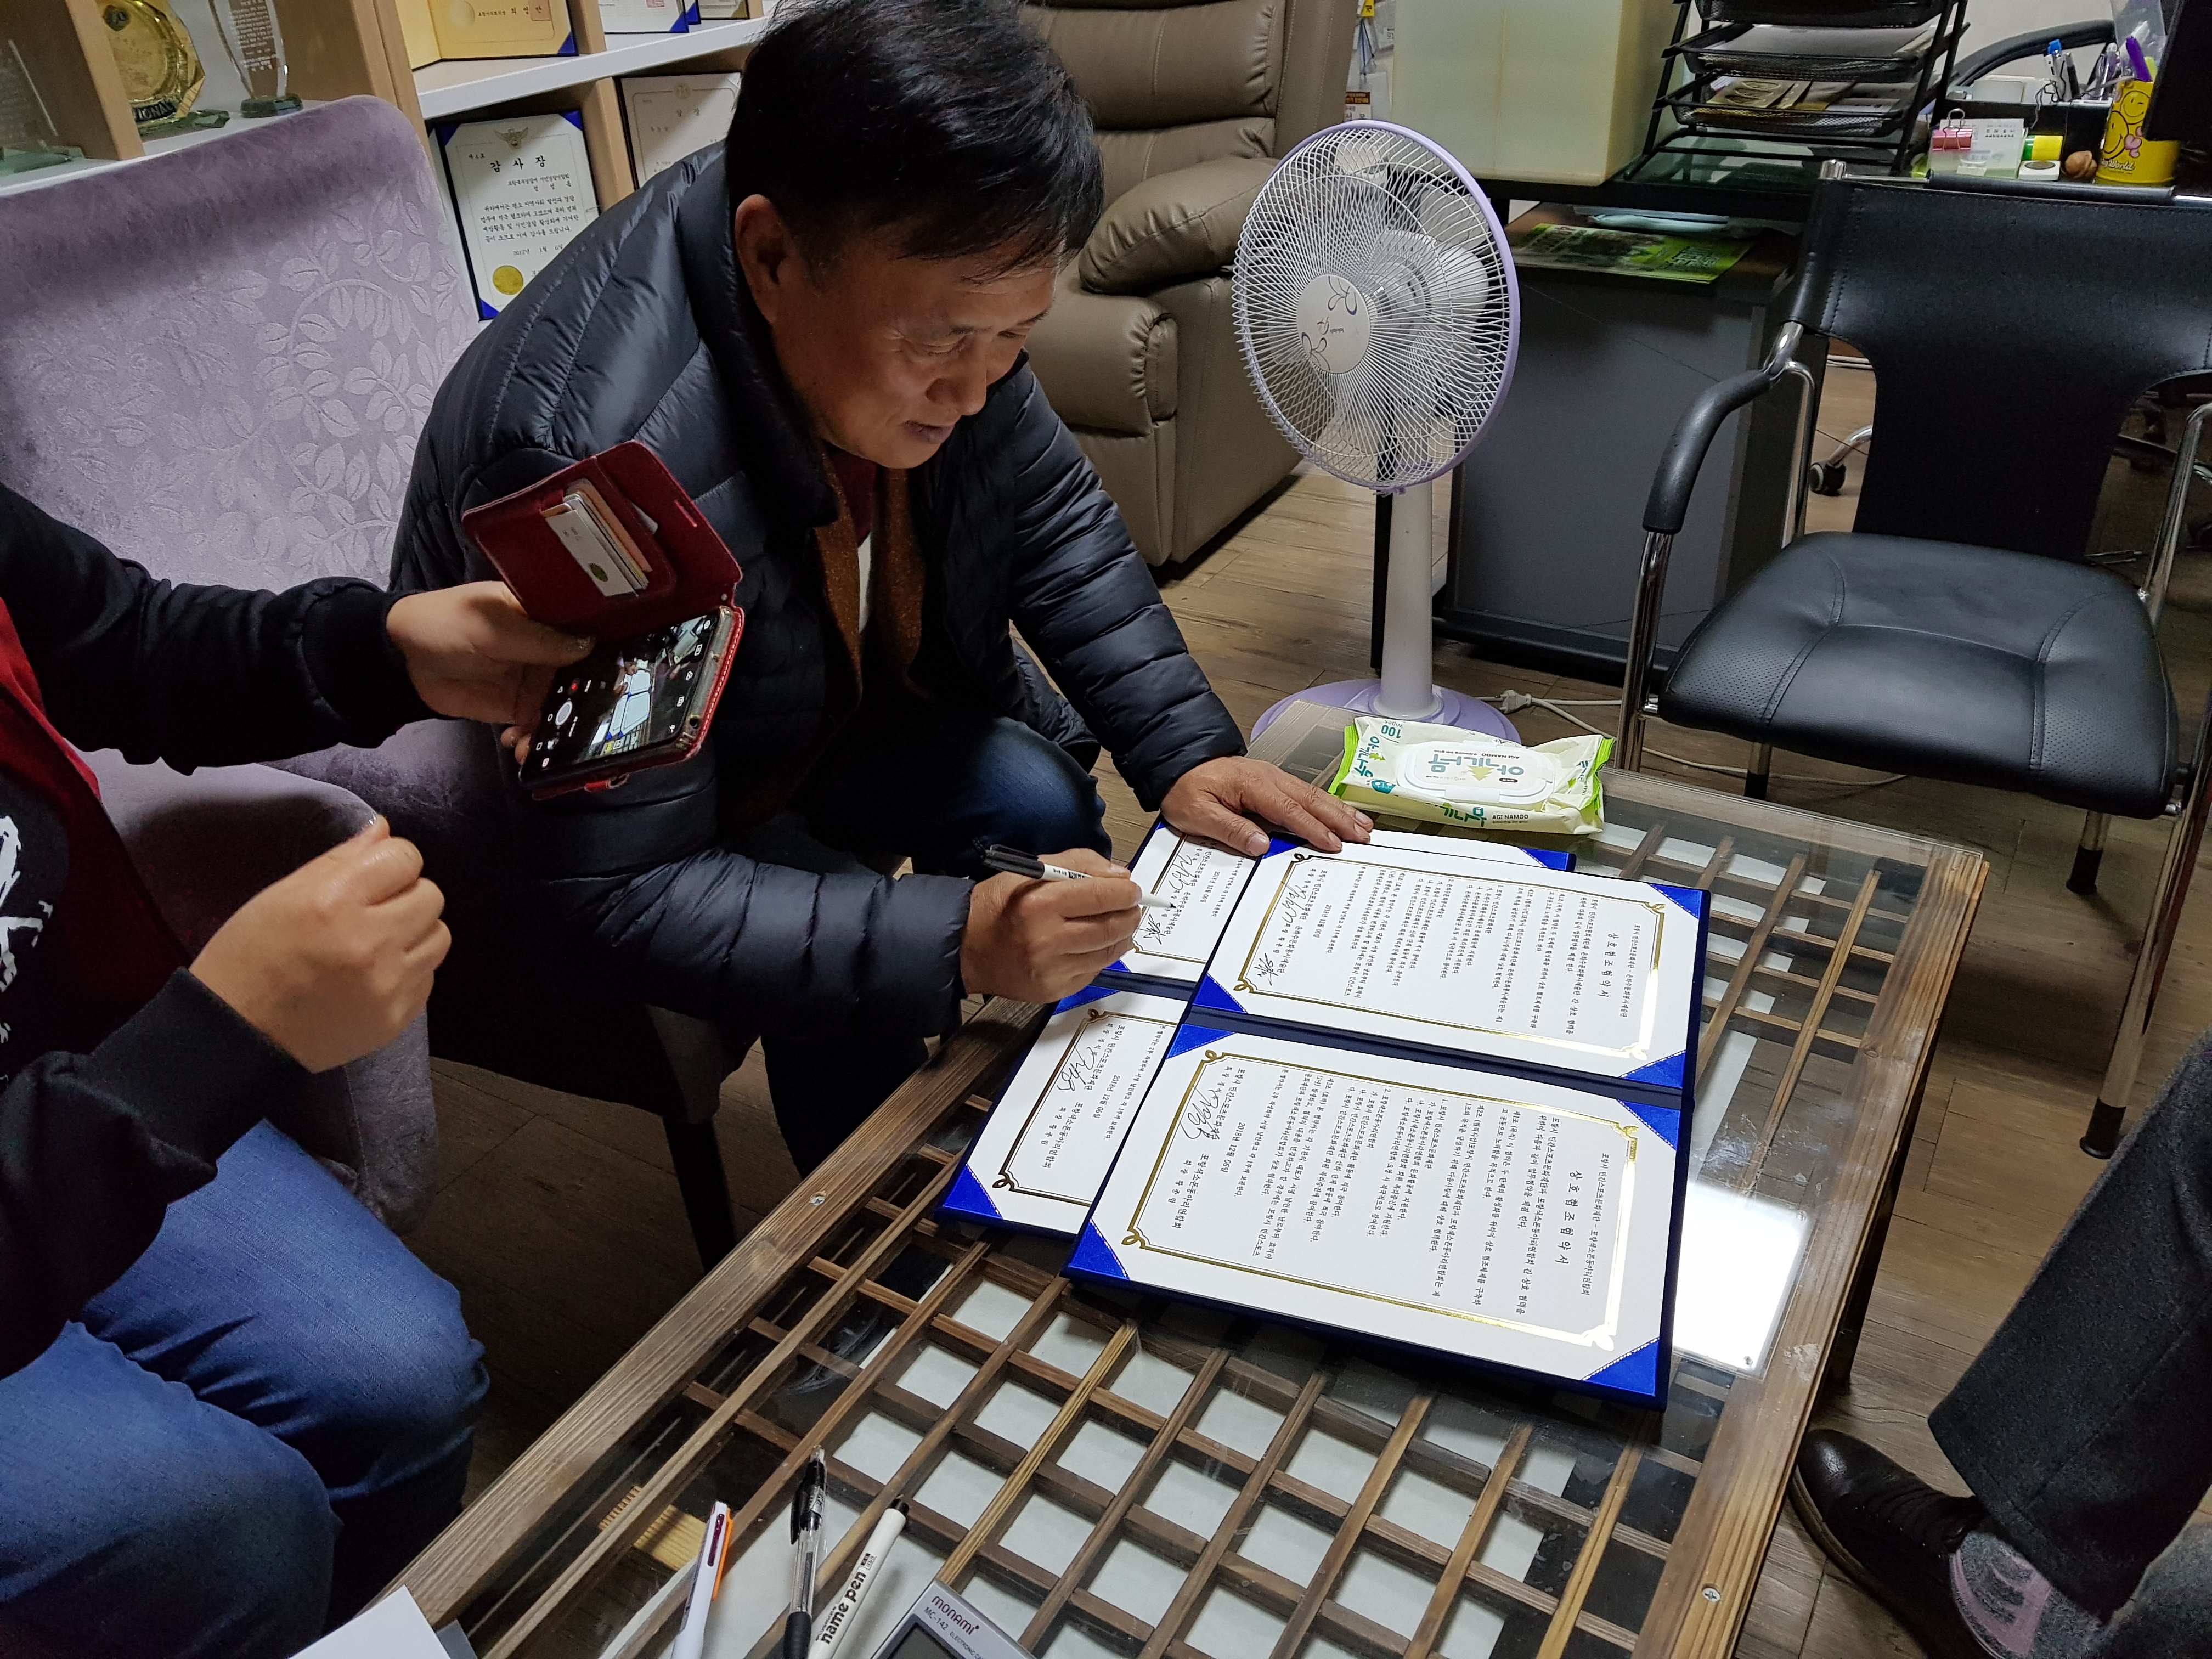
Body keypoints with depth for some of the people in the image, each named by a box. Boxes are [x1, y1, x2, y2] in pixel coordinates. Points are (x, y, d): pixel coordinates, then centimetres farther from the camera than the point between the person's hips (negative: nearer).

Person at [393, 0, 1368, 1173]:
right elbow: (624, 892, -35)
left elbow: (1053, 524, -5)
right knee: (849, 994, -27)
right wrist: (954, 944, -44)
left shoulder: (921, 287, -20)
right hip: (590, 804, -6)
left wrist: (1182, 749, -16)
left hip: (824, 706, 6)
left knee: (1039, 798, -14)